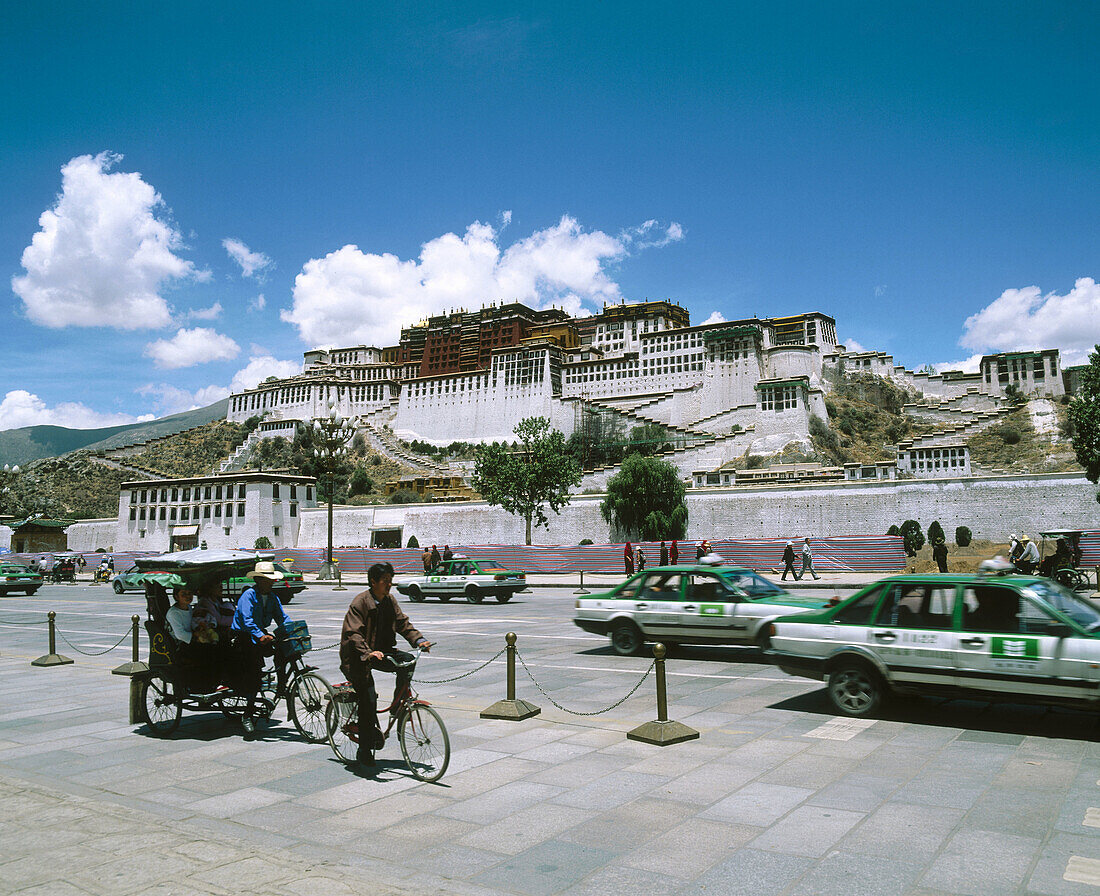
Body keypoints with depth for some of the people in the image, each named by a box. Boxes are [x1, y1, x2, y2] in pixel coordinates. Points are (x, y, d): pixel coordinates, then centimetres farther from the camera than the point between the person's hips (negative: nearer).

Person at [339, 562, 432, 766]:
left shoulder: (390, 600, 3)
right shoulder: (360, 602, -17)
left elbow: (402, 623, 3)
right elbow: (354, 634, -26)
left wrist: (419, 640, -15)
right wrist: (368, 653, -42)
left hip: (381, 651, 6)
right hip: (358, 657, -6)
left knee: (407, 661, -20)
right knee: (368, 699, -14)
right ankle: (364, 751, -2)